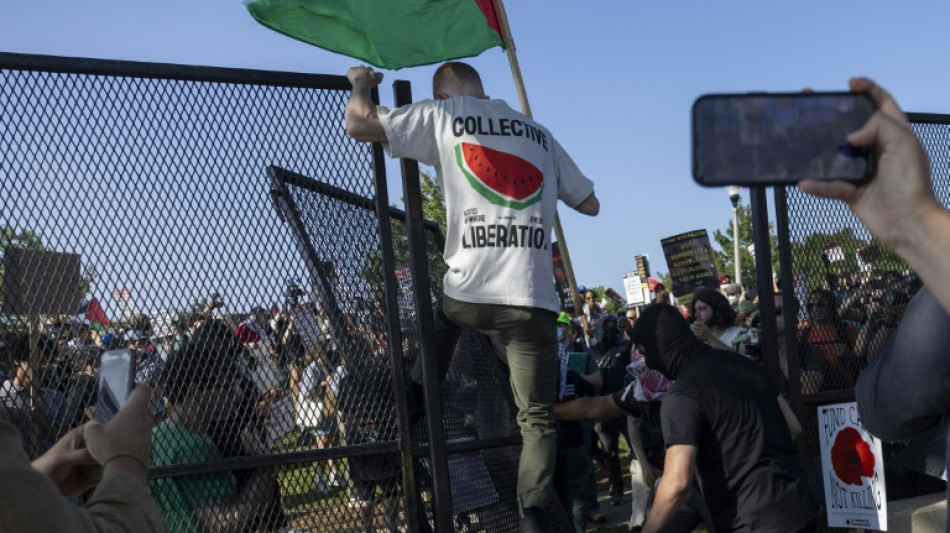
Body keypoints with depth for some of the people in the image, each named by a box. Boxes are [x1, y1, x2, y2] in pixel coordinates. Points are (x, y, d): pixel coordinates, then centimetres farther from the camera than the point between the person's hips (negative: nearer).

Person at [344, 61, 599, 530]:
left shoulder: (441, 114, 11)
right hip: (533, 297, 1)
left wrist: (361, 83, 26)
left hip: (470, 291, -1)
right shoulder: (539, 133, 22)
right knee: (537, 418, 3)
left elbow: (357, 124, 5)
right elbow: (590, 203, 26)